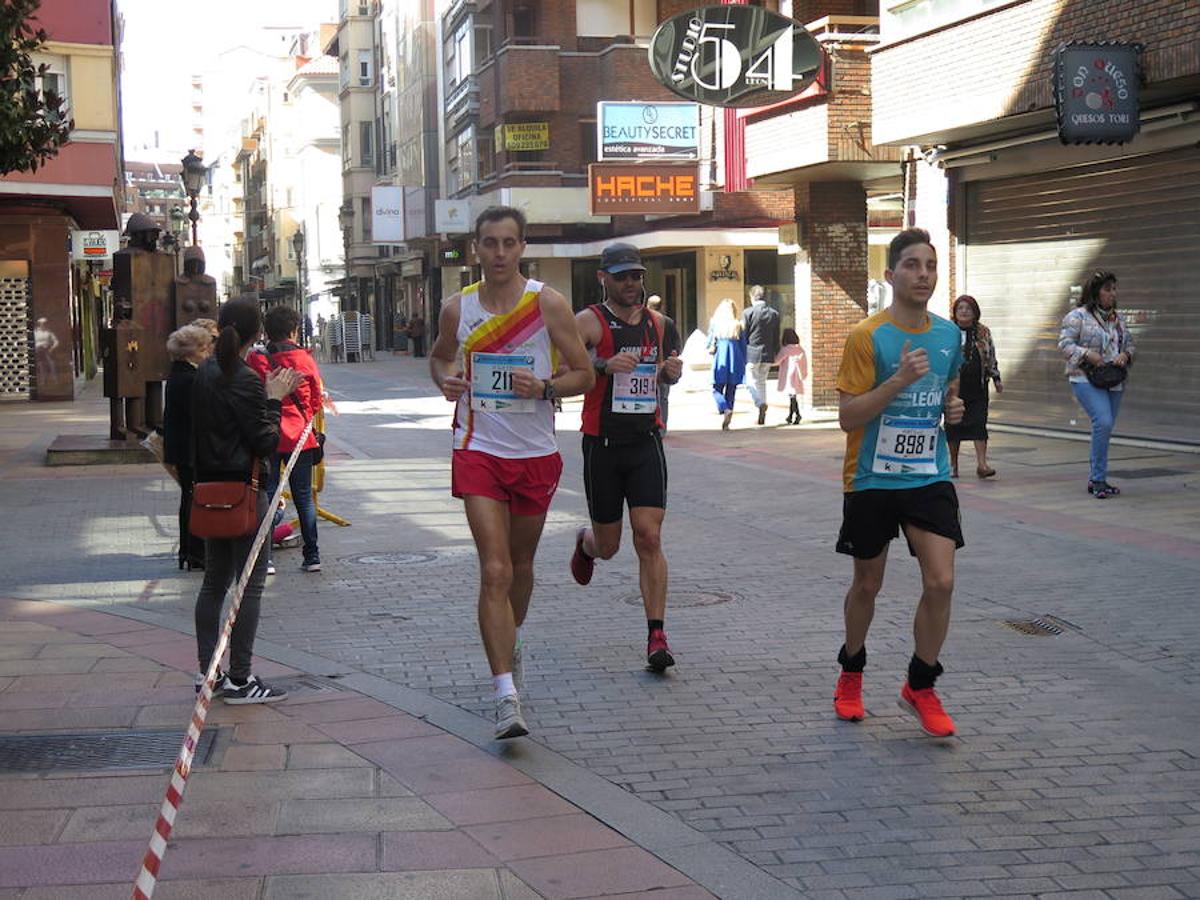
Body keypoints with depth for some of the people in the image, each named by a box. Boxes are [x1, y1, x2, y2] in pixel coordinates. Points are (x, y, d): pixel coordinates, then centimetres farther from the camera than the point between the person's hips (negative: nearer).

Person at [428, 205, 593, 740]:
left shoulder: (549, 304, -4)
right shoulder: (457, 309, 2)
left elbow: (584, 374, 0)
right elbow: (439, 356, 22)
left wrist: (544, 387, -19)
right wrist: (444, 380, -1)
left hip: (536, 454, 1)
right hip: (479, 452, 0)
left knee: (520, 565, 16)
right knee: (494, 571, -11)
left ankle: (510, 643, 47)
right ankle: (507, 698, -13)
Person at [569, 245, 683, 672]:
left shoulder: (655, 321, 11)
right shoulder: (589, 321, -6)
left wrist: (671, 372, 3)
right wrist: (604, 366, -28)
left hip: (646, 442, 3)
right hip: (602, 444, -3)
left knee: (649, 538, -9)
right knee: (608, 546, 9)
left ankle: (656, 637, -5)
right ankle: (584, 541, 47)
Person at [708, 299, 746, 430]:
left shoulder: (715, 323, -2)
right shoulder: (738, 324, 3)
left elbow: (709, 342, 1)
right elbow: (743, 345, 5)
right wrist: (743, 364, 13)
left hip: (720, 361, -2)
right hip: (735, 361, 2)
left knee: (717, 389, 6)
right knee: (731, 391, 9)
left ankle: (725, 409, -22)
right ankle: (726, 423, 8)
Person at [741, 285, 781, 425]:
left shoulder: (748, 312, -9)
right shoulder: (774, 314, 4)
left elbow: (743, 335, -7)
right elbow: (776, 338, 8)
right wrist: (776, 355, 16)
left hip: (752, 353, -4)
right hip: (767, 355, 4)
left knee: (751, 382, 5)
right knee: (762, 382, 15)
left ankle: (761, 404, -22)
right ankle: (762, 417, 14)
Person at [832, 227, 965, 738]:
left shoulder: (948, 335, 4)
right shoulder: (867, 337, -12)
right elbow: (847, 417, -15)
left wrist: (952, 407, -1)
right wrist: (900, 379, -26)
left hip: (929, 479, 3)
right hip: (872, 481, -3)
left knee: (941, 582, -10)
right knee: (867, 585, 12)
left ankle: (920, 687, 9)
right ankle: (851, 674, 37)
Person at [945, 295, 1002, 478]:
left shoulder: (983, 333, 8)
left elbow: (991, 358, 15)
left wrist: (996, 378, 10)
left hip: (977, 388, 1)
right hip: (954, 387, -1)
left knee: (979, 423, -7)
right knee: (953, 424, 4)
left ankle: (982, 464, -9)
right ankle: (953, 464, 16)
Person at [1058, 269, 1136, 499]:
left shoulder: (1119, 318, 15)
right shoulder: (1078, 316, -4)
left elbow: (1130, 344, 19)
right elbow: (1065, 343, -9)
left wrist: (1125, 355, -3)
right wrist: (1087, 354, -21)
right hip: (1087, 379, -7)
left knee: (1104, 428, 8)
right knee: (1103, 422, -22)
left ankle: (1094, 480, 18)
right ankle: (1098, 479, -15)